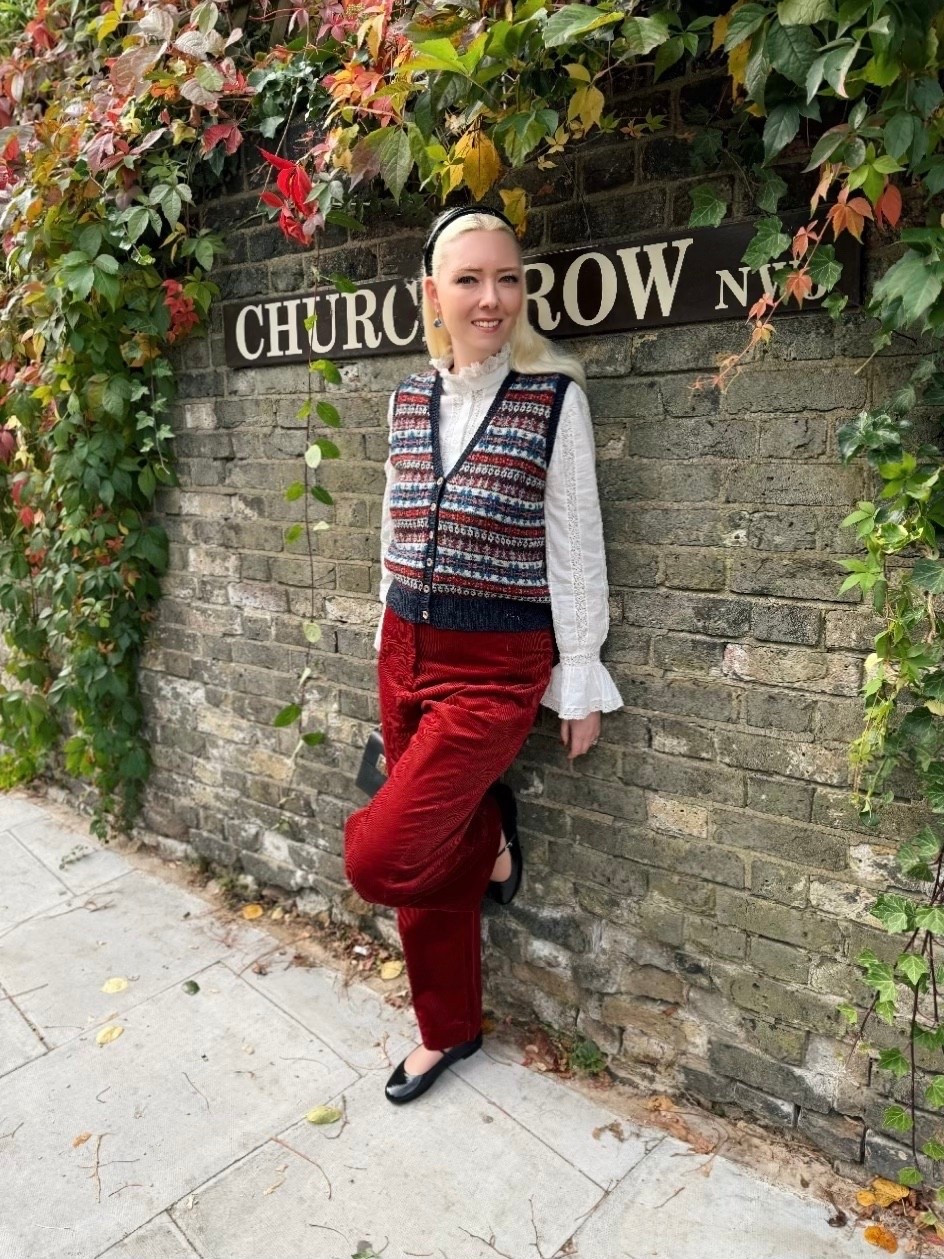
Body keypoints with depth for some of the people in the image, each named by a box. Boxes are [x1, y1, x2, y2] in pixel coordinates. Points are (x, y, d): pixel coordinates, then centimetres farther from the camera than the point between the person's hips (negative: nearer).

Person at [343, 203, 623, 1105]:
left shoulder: (554, 397, -8)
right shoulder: (408, 399, 7)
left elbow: (576, 547, -7)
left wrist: (581, 683, -5)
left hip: (498, 665, -5)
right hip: (407, 654, 6)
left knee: (379, 855, -10)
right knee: (424, 859, 14)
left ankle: (489, 834, 22)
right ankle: (448, 1028, 36)